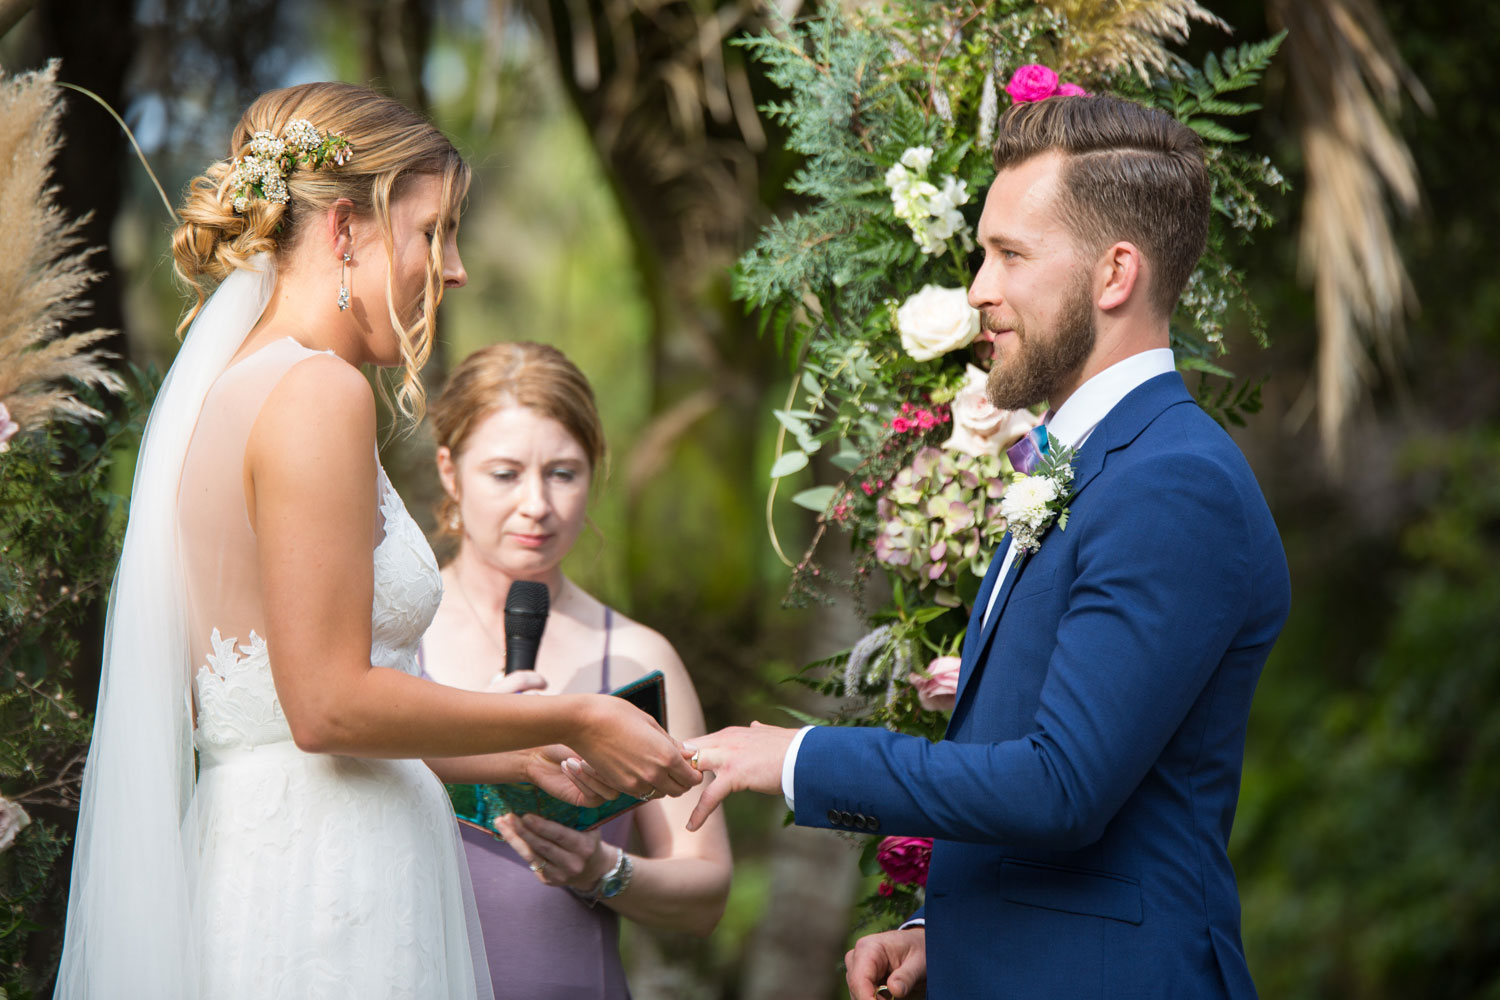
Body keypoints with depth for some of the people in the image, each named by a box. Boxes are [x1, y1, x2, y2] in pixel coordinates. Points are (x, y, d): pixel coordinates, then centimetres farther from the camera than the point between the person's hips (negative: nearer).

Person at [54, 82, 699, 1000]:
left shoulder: (228, 386, 15)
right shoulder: (319, 392, -13)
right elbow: (329, 704, -18)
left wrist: (497, 754, 21)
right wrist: (571, 722, -9)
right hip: (322, 887, -9)